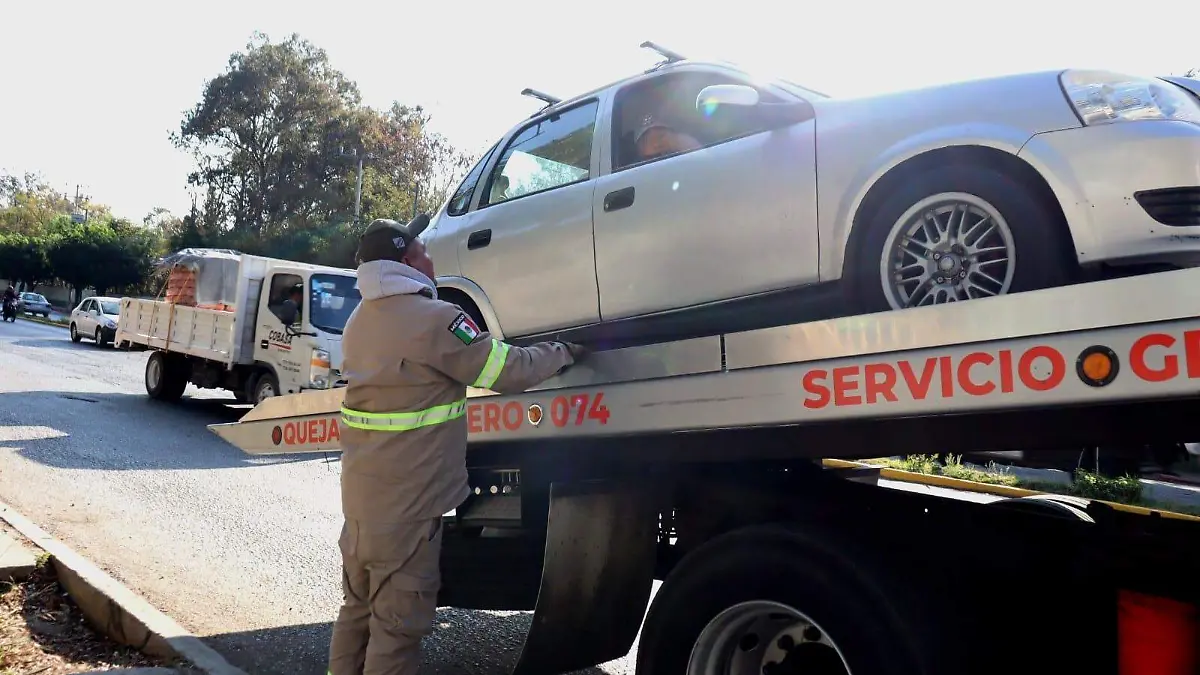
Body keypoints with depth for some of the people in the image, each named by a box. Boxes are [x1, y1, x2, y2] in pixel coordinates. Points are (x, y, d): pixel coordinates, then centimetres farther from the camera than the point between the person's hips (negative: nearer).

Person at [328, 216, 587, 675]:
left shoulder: (361, 319, 8)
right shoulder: (434, 318, -17)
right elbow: (510, 371, -13)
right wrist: (564, 352, 3)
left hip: (361, 492, 8)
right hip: (407, 500, -8)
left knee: (358, 607, 20)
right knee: (397, 623, 2)